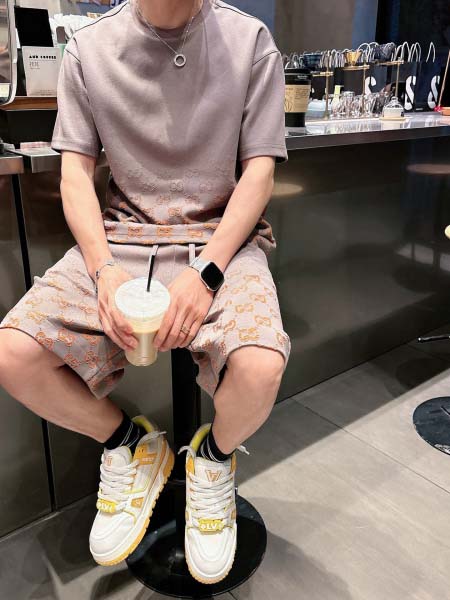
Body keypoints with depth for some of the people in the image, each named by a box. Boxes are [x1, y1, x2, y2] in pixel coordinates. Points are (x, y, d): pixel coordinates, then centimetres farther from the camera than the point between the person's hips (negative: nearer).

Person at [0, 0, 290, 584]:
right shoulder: (88, 47, 6)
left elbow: (259, 170, -3)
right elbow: (76, 171, 3)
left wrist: (207, 271, -18)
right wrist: (104, 269, -15)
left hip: (223, 237, -1)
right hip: (121, 235, 2)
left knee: (259, 367, -31)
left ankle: (214, 457, 8)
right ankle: (131, 445, 11)